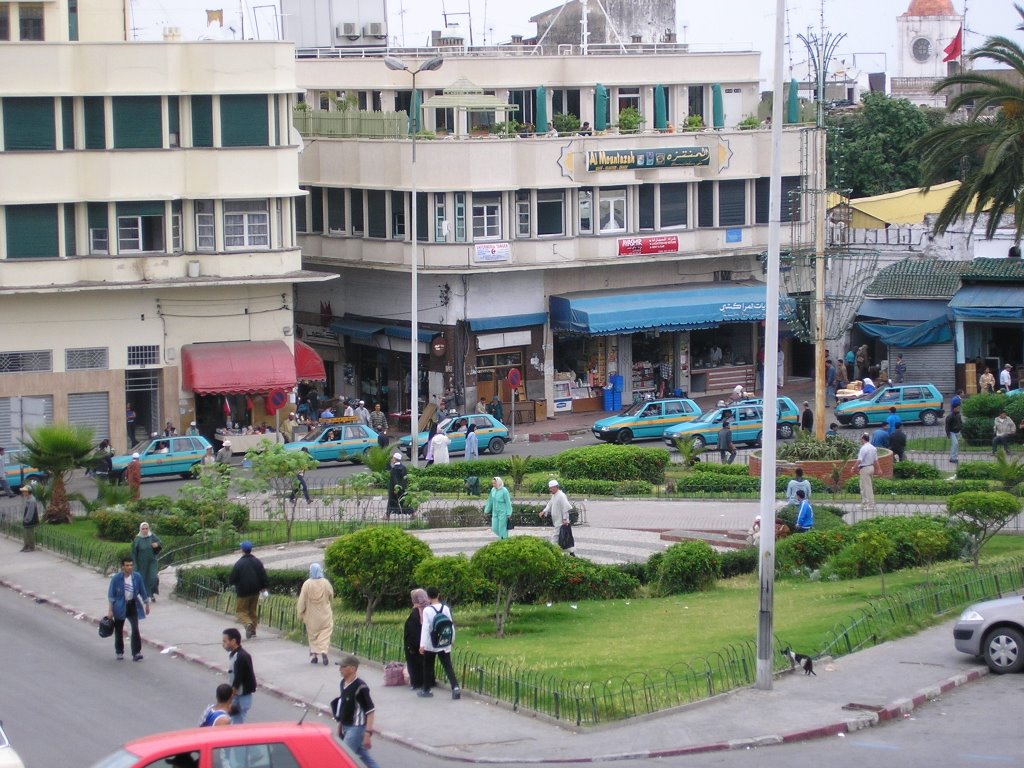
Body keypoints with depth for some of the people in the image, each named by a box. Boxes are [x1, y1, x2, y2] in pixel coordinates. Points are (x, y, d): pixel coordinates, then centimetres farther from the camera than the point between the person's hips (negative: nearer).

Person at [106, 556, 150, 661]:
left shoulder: (137, 577, -6)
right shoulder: (116, 578, -12)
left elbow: (143, 592, 7)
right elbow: (111, 595, -8)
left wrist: (146, 605, 13)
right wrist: (110, 610, -10)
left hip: (132, 605, 1)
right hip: (120, 606, -1)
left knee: (135, 628, -11)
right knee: (119, 630, 10)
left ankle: (136, 653, -9)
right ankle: (119, 652, 27)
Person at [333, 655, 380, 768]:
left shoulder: (360, 687, -21)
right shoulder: (343, 683, 5)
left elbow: (370, 712, -20)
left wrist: (368, 733, -22)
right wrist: (340, 725, 20)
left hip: (356, 728, -8)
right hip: (346, 727, 8)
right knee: (364, 756, 16)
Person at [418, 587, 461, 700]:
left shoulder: (427, 610, -12)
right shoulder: (445, 608, 0)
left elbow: (425, 627, -16)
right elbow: (451, 625, 5)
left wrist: (422, 644, -18)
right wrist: (452, 639, 19)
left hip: (430, 644, -3)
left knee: (428, 666, 12)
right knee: (448, 666, 1)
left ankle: (427, 690, 20)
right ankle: (455, 687, -16)